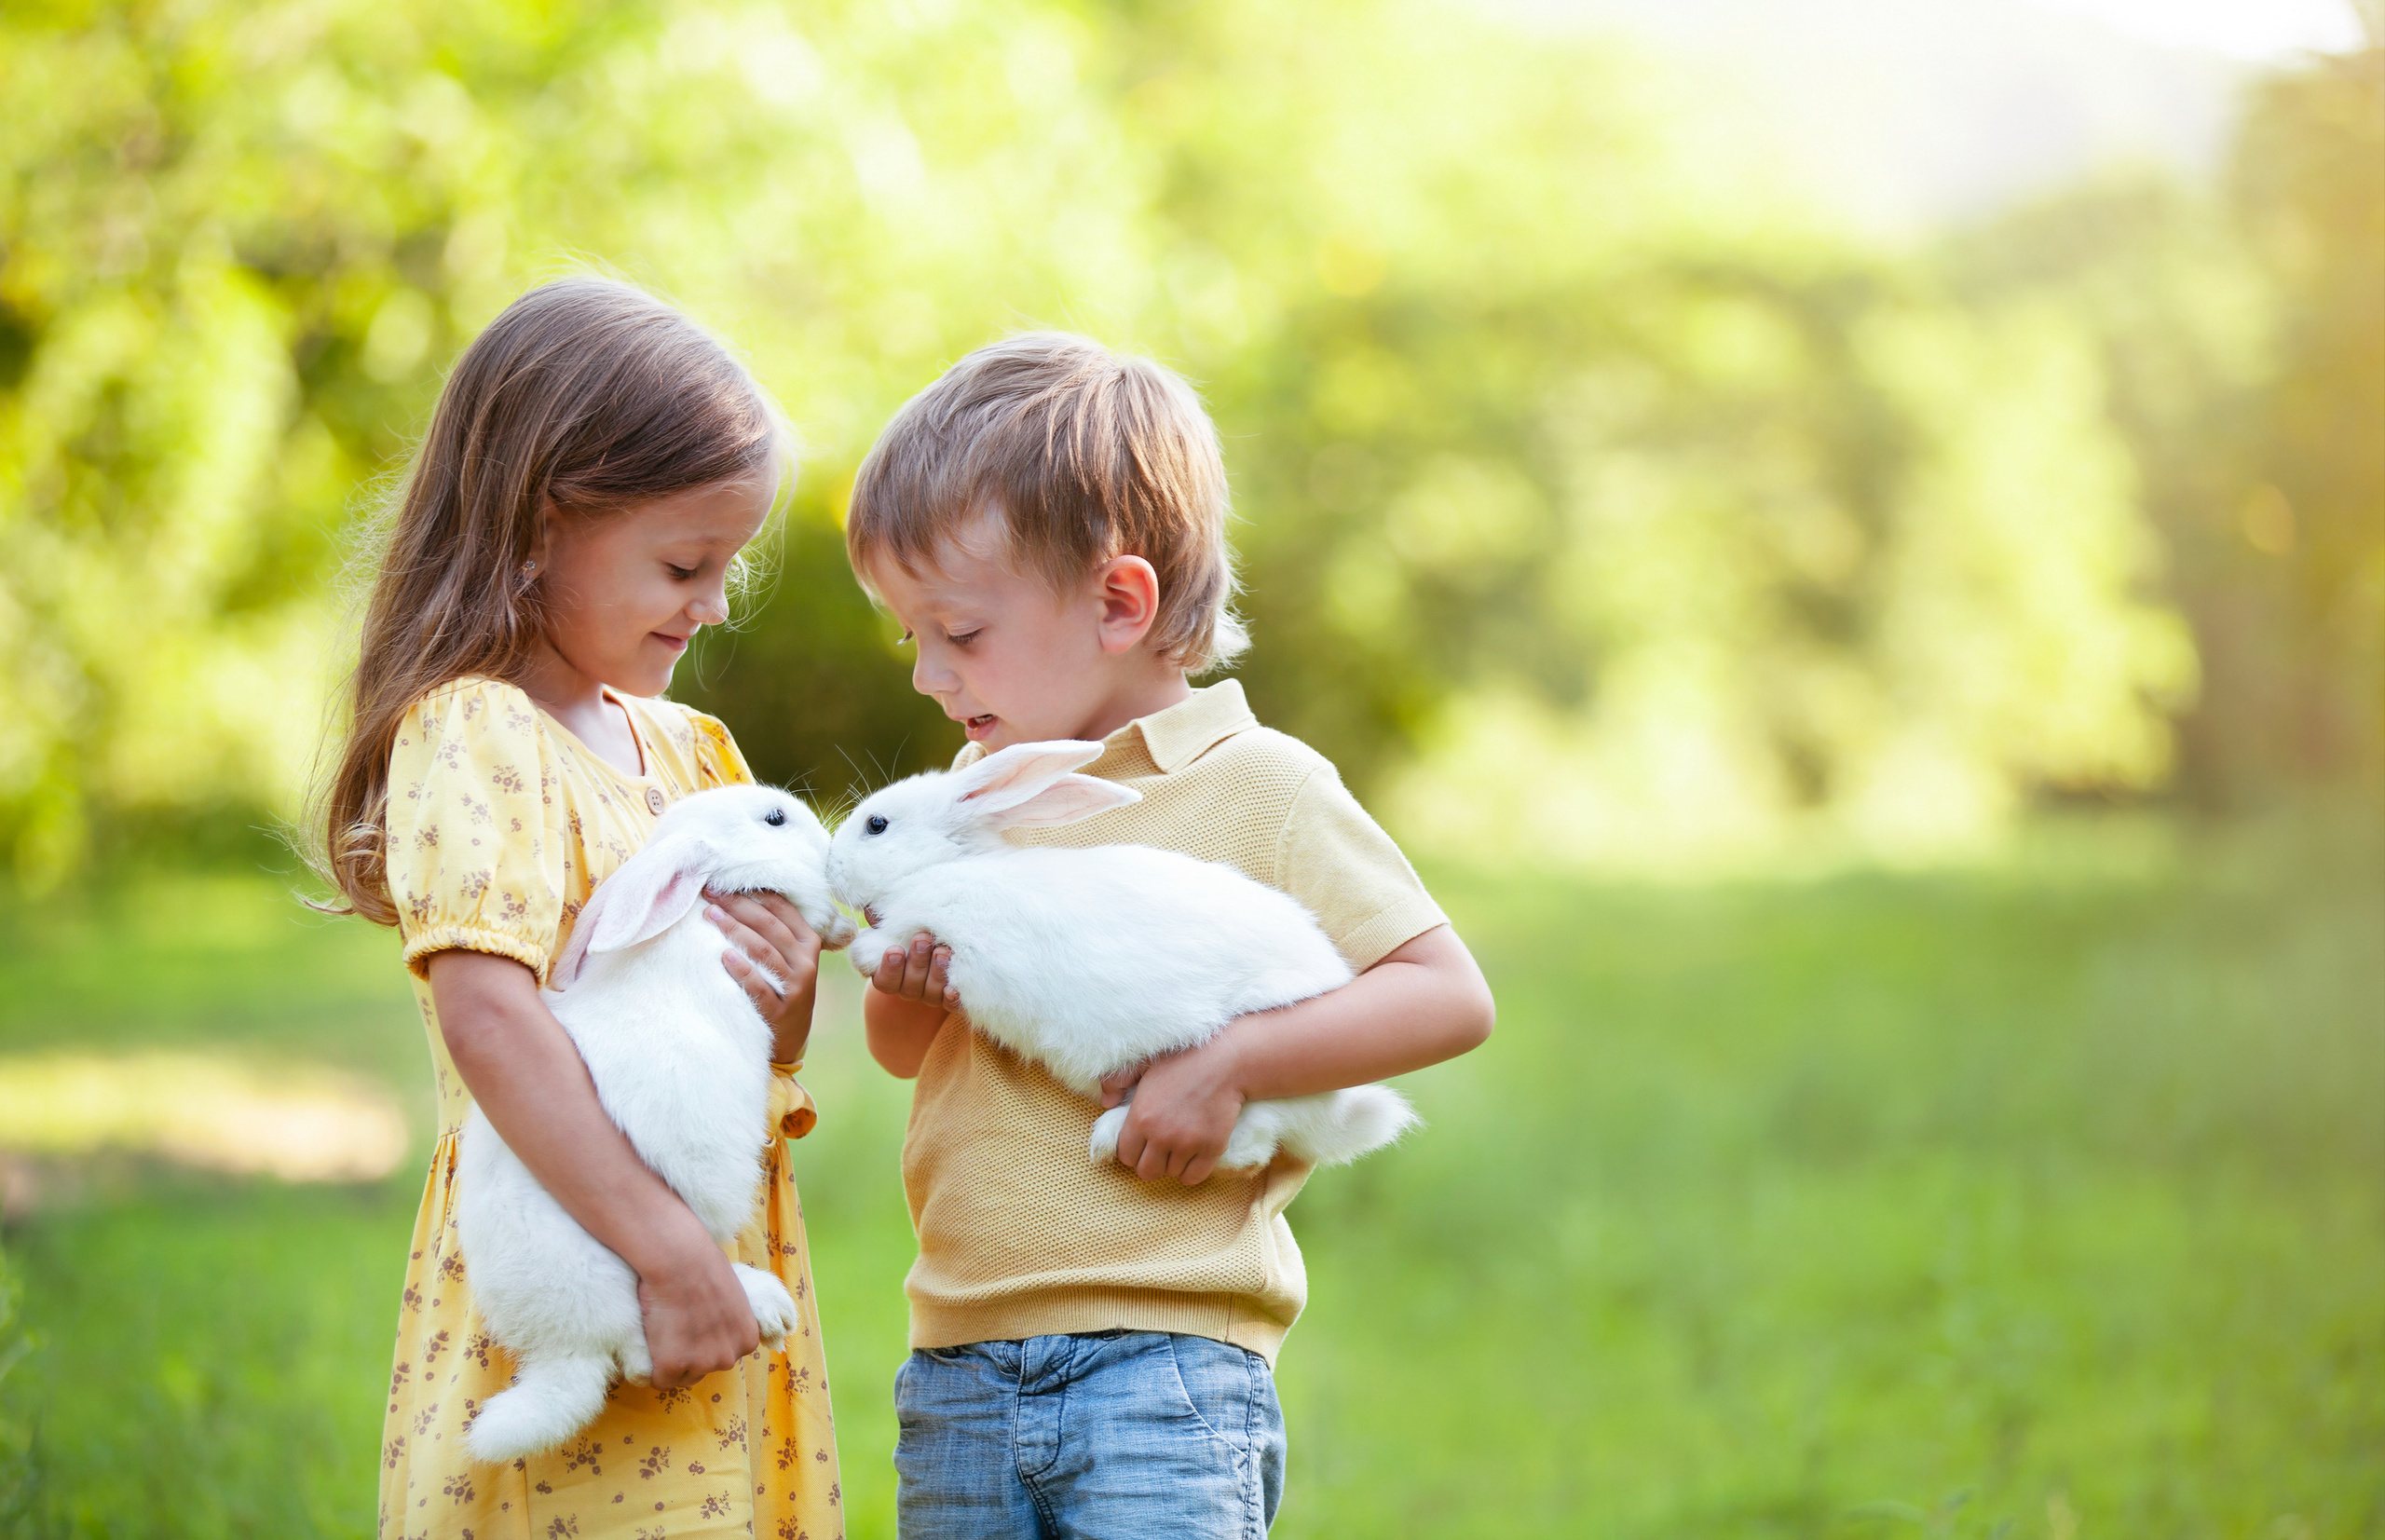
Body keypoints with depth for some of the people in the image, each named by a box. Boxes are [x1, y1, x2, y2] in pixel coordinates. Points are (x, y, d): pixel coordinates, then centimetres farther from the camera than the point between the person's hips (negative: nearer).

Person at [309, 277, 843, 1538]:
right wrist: (664, 1244, -28)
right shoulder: (473, 738, -11)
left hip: (721, 1320, 8)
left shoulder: (687, 751, 14)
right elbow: (486, 1015, -26)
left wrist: (784, 1006, -3)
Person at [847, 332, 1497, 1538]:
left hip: (1166, 1361, -6)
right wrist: (905, 989, 0)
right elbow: (899, 1050, 24)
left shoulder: (1257, 790, -4)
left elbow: (1449, 996, -9)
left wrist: (1228, 1063, -18)